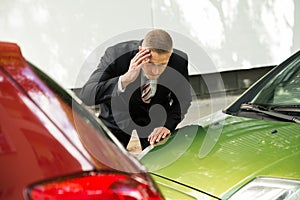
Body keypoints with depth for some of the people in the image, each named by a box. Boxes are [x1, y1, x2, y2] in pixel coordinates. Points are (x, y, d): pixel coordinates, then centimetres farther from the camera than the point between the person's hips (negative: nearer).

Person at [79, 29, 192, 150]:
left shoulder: (179, 61, -26)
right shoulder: (116, 55, -35)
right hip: (118, 113, -1)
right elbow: (85, 97, -42)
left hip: (155, 114, 2)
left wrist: (167, 125, -24)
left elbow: (183, 99, -7)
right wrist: (125, 79, -54)